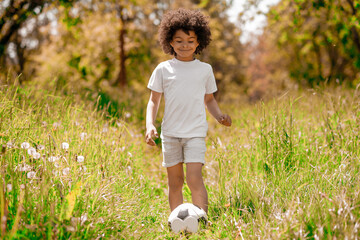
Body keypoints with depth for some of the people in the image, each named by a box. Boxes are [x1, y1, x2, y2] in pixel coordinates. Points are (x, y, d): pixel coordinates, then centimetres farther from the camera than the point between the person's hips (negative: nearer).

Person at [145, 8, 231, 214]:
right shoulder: (163, 69, 5)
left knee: (195, 178, -16)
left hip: (196, 133, -1)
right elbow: (154, 101, 9)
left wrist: (219, 115, 1)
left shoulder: (205, 69, 8)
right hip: (170, 133, 1)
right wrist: (150, 125, -6)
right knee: (175, 182, 6)